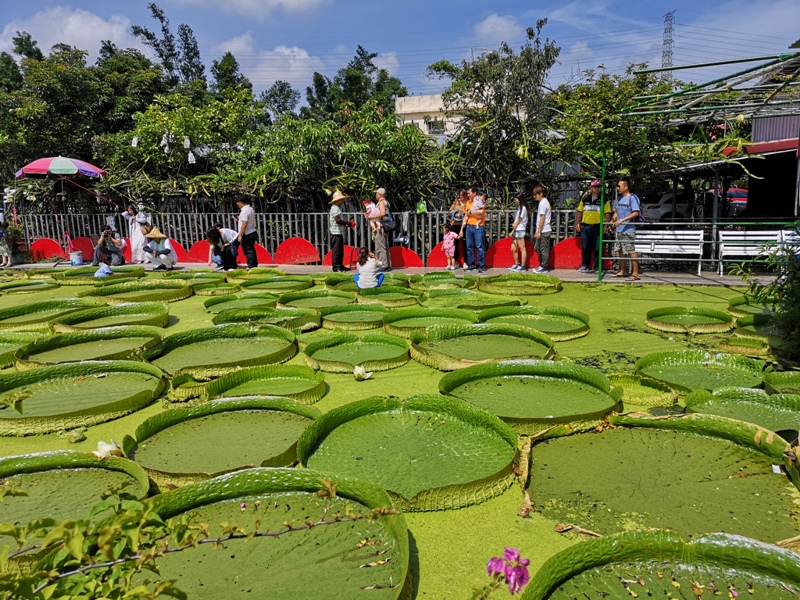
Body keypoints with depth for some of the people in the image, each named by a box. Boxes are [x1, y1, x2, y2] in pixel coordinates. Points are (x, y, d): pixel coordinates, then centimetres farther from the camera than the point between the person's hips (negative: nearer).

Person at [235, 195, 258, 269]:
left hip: (247, 234, -10)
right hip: (253, 232, 10)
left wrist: (240, 235, -19)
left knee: (248, 251, -4)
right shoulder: (251, 208, 12)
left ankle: (250, 266, 0)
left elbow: (244, 224, -22)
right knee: (251, 250, 16)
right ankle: (254, 265, 23)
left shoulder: (244, 210, -17)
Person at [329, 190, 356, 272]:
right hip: (336, 232, -10)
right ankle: (335, 267, -3)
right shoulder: (335, 208, -13)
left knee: (340, 251, 15)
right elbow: (338, 220, -23)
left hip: (339, 232, 10)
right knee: (336, 250, -7)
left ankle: (340, 266, 23)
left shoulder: (338, 207, 19)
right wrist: (349, 223, -16)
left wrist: (348, 223, 9)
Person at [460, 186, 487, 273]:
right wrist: (462, 230, 12)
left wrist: (470, 212, -7)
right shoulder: (468, 202, 16)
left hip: (478, 227, -6)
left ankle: (482, 266, -1)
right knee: (469, 247, 7)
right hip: (469, 227, 6)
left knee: (479, 247, -6)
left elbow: (481, 211, -21)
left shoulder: (480, 201, -2)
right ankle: (471, 265, 14)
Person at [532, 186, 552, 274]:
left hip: (544, 231, -10)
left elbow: (542, 218, -17)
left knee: (543, 249, -3)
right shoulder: (545, 201, 16)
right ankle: (542, 266, 20)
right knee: (537, 248, 14)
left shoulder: (542, 203, -13)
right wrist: (538, 231, 20)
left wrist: (539, 231, -16)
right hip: (544, 230, 10)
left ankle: (544, 267, 3)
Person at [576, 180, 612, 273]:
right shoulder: (585, 199, 12)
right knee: (585, 248, 7)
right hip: (586, 226, 3)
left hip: (598, 227, -3)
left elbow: (607, 214, 0)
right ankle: (585, 265, 15)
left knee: (597, 248, 1)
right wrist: (577, 224, 6)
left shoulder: (604, 200, 4)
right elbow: (580, 212, 15)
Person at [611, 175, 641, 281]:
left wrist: (622, 220, -23)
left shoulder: (632, 198, -11)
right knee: (622, 251, 16)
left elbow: (636, 213, -18)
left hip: (628, 230, -9)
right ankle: (623, 271, 26)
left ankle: (635, 273, -6)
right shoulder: (620, 198, 15)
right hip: (619, 229, 9)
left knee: (631, 251, -8)